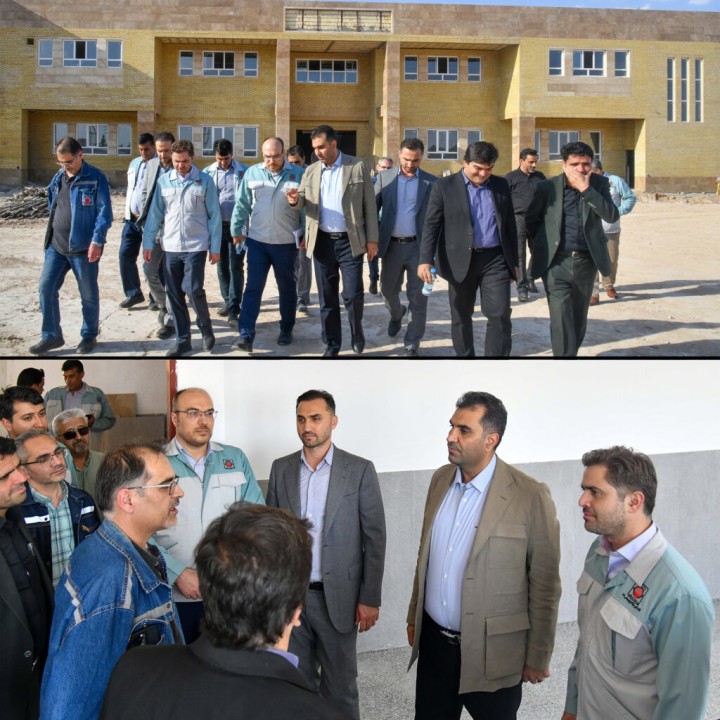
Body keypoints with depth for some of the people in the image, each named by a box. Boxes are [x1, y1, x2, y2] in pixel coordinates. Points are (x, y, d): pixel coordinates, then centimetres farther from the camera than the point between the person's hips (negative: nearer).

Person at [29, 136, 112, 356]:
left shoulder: (96, 178, -8)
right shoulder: (58, 177, 10)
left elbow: (104, 212, -11)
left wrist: (97, 241, -18)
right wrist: (52, 234, 16)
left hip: (83, 247, -6)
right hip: (56, 246, 6)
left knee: (88, 294, 5)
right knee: (46, 287, 2)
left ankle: (89, 335, 22)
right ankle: (51, 336, 13)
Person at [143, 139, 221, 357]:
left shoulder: (205, 181, -1)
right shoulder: (163, 181, 5)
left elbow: (214, 216, 0)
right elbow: (155, 213, 7)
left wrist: (215, 247, -2)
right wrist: (148, 242, 4)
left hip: (196, 246, -3)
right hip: (170, 247, 3)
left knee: (193, 289, -12)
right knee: (174, 294, 6)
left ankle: (206, 330, 12)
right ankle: (183, 339, 17)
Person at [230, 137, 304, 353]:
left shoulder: (298, 174, -4)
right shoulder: (252, 173, 1)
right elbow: (242, 204, 5)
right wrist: (237, 230, 4)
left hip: (286, 242, -1)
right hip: (257, 241, 1)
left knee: (286, 287, 12)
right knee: (253, 287, -2)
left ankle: (286, 330, 27)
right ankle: (246, 335, -3)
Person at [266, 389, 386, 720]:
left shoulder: (359, 470, -6)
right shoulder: (281, 469, 4)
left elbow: (374, 538, -5)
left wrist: (370, 598, -8)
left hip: (338, 597, -3)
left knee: (340, 684, 8)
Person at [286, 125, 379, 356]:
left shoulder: (358, 167, -3)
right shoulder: (311, 171, 8)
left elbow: (369, 205, -2)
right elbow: (303, 201, 11)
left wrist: (372, 239, -6)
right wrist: (296, 200, -15)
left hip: (350, 241, -3)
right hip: (322, 241, 3)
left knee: (353, 294, -5)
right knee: (327, 297, 8)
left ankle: (356, 332, 23)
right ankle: (331, 345, 19)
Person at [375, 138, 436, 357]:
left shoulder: (431, 182, 0)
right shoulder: (384, 177, 4)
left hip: (419, 246, -2)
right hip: (392, 245, 2)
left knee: (417, 298, 1)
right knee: (388, 289, 13)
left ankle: (412, 345, 10)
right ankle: (396, 314, 46)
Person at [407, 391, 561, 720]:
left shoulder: (531, 496, -16)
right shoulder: (440, 479, 2)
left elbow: (544, 584, -11)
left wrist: (537, 657, -7)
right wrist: (413, 616, 17)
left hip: (492, 652, -5)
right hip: (434, 641, 5)